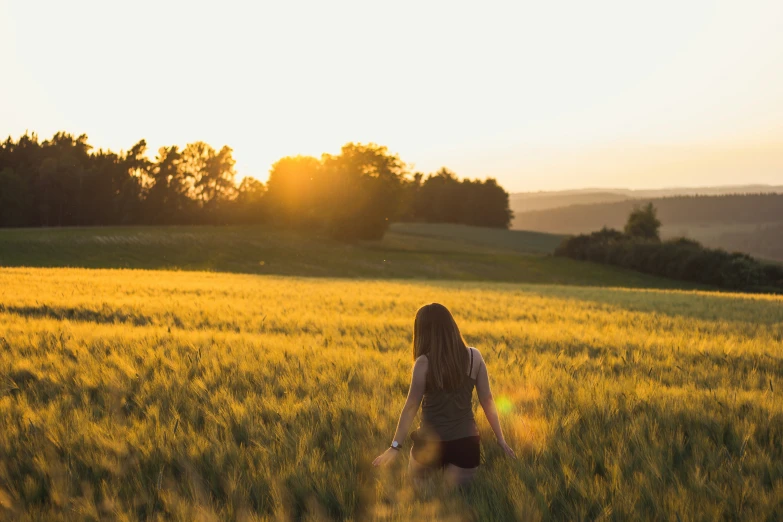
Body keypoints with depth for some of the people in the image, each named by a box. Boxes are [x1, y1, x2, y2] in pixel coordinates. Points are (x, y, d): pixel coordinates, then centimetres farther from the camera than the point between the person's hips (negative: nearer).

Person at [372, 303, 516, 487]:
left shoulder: (424, 362, -12)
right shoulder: (474, 356, -2)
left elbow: (412, 406, -10)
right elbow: (487, 399, 2)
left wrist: (395, 446, -4)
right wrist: (500, 438, 11)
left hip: (430, 442, -2)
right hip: (466, 442, 2)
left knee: (415, 494, 24)